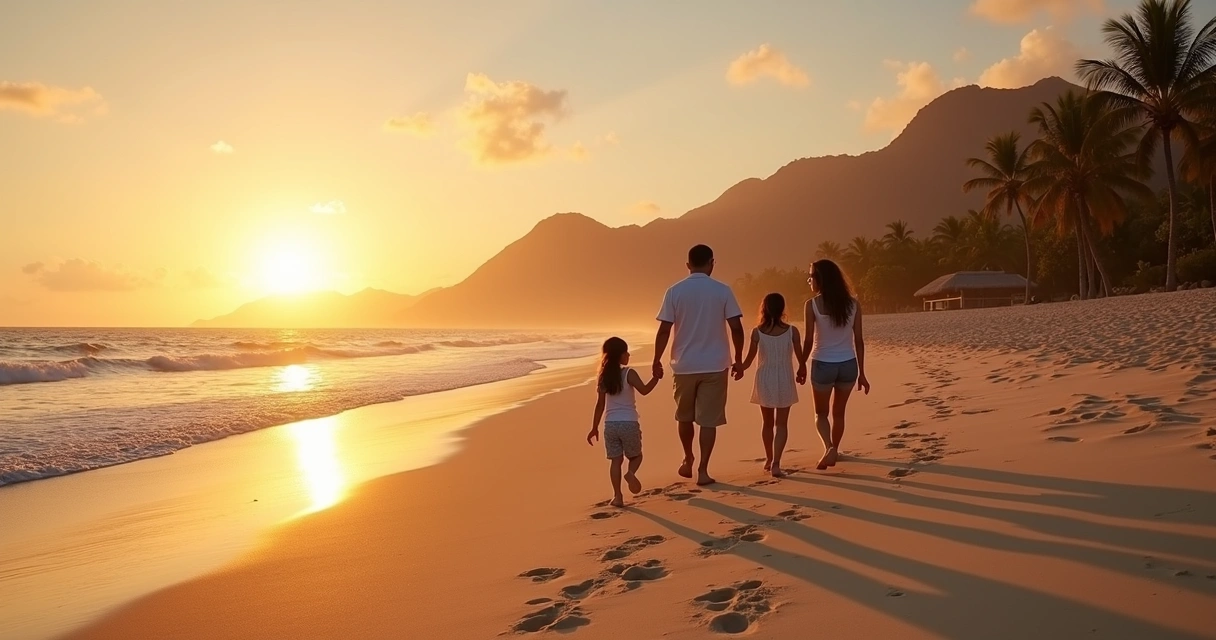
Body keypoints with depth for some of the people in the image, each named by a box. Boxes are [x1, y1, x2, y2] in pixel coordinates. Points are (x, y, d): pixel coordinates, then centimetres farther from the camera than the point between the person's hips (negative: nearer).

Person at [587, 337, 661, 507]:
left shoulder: (604, 376, 5)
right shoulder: (629, 373, -8)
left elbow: (600, 404, 6)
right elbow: (644, 390, -19)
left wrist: (594, 427, 11)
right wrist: (656, 377, -6)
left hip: (610, 424, 3)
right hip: (629, 423, -3)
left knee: (615, 460, 8)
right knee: (636, 455, 15)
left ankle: (618, 496, 5)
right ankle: (631, 473, -16)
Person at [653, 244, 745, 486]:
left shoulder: (675, 291, -4)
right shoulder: (723, 291, -4)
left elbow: (664, 330, -6)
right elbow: (736, 328, -5)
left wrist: (657, 360, 4)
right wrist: (738, 359, 6)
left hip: (684, 365, 1)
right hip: (714, 365, -1)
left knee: (684, 416, 19)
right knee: (708, 419, 4)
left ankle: (688, 460, 32)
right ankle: (703, 470, 3)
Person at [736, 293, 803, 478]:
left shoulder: (757, 332, -8)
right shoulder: (792, 331, -8)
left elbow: (749, 359, -4)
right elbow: (800, 357, -1)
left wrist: (739, 370, 17)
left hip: (764, 379, 1)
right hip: (784, 380, -1)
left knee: (767, 422, 17)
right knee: (781, 424, 3)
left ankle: (769, 460, 31)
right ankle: (775, 463, -10)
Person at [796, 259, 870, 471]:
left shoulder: (812, 305, -10)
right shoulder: (853, 303, -1)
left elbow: (809, 341, -9)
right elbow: (859, 340, 0)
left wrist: (801, 366, 5)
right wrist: (862, 373, 7)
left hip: (822, 365, -3)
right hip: (848, 365, 3)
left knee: (821, 413, 16)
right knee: (838, 412, 21)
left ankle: (829, 448, -7)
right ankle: (834, 451, 32)